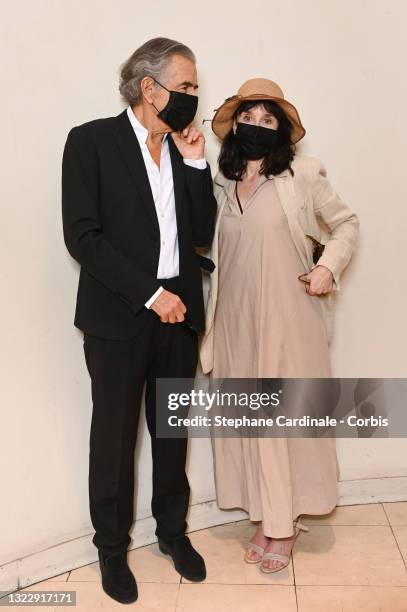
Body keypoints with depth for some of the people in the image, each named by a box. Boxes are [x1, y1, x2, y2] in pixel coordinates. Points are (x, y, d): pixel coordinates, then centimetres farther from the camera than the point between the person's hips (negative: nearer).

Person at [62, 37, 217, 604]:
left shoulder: (183, 149, 9)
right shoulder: (92, 140, -6)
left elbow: (202, 233, 6)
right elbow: (82, 235, -13)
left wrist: (195, 162, -3)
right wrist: (150, 293, -16)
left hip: (179, 313, 5)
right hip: (119, 317, -4)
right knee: (115, 436, 9)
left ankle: (173, 530, 35)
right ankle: (112, 547, 29)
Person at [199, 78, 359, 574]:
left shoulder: (302, 176, -4)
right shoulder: (218, 182, 6)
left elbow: (346, 223, 5)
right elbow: (202, 241, 14)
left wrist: (329, 265, -9)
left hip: (288, 317, -3)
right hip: (236, 320, 4)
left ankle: (283, 523, 21)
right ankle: (267, 518, 25)